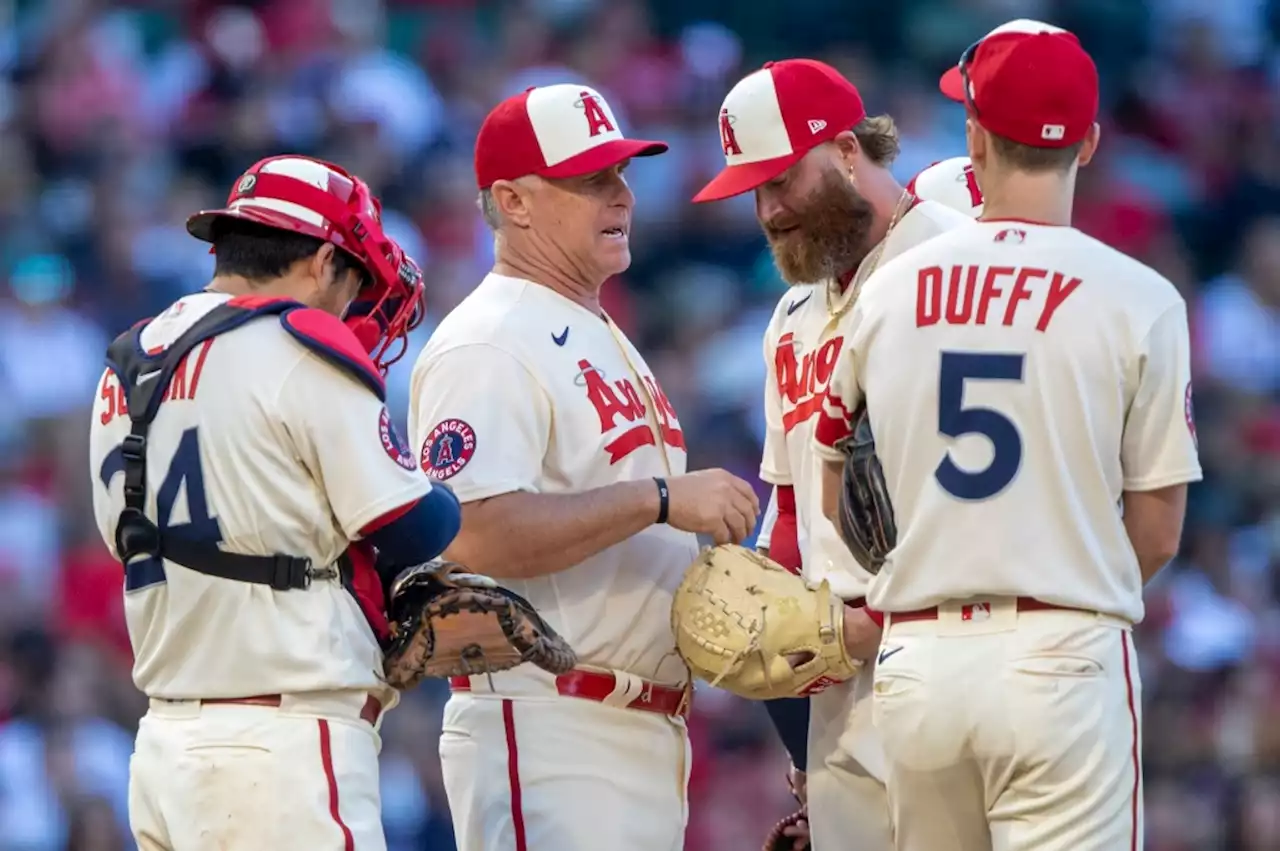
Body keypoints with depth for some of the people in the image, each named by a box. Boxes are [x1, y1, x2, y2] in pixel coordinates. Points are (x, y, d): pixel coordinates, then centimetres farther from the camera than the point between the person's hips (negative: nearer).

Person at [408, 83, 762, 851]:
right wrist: (660, 498, -25)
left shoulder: (608, 340, 21)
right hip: (547, 729, -10)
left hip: (649, 731, 10)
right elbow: (477, 536, -25)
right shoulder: (488, 348, -12)